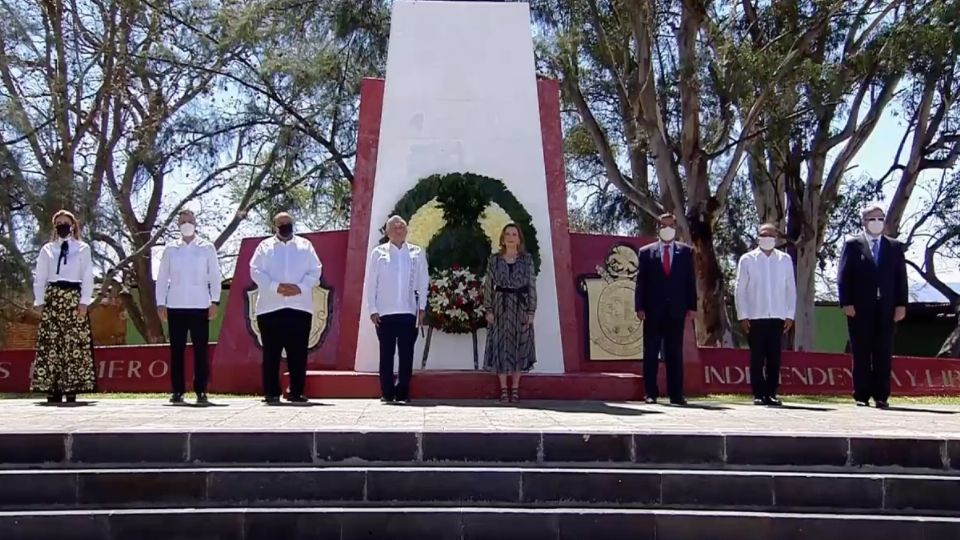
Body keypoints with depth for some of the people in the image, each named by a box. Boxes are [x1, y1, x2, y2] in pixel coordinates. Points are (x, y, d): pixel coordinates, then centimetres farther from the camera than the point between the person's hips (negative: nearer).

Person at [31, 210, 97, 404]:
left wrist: (84, 302, -8)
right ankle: (52, 389, -1)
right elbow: (39, 278, 10)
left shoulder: (83, 248, 6)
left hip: (74, 298, -2)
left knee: (74, 344, -6)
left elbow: (88, 277, 1)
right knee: (50, 344, -3)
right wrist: (40, 302, 1)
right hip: (52, 298, 2)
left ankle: (72, 389, -4)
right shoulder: (47, 249, 12)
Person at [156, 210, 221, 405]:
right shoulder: (170, 250, 11)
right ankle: (177, 391, 8)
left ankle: (201, 391, 1)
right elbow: (162, 278, 11)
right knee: (177, 350, 3)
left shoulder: (207, 248, 7)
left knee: (200, 349, -3)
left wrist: (214, 301, -3)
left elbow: (214, 276, 5)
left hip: (200, 306, -1)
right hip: (175, 306, 1)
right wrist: (161, 303, 3)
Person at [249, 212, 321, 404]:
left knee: (298, 353, 2)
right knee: (271, 353, 0)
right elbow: (256, 271, 1)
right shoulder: (265, 246, 12)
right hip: (270, 307, -1)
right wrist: (276, 287, -15)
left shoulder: (305, 246, 15)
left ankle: (296, 392, 11)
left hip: (300, 307, 1)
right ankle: (271, 393, 5)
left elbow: (315, 271, 6)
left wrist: (300, 287, -12)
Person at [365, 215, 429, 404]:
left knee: (406, 354, 1)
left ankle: (403, 393, 7)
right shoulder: (378, 252, 6)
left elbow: (423, 281, 9)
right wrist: (372, 309, -2)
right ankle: (387, 393, 8)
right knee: (386, 353, 2)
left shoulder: (417, 253, 9)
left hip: (408, 312, 1)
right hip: (385, 312, -1)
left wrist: (422, 308, 2)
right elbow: (371, 283, 5)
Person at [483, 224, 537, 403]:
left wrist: (531, 311, -5)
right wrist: (488, 310, -4)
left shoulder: (527, 259, 4)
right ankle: (503, 388, 5)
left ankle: (515, 388, 10)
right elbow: (488, 285, 3)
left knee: (519, 346, 2)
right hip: (500, 306, 0)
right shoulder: (494, 259, 4)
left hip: (520, 307, 0)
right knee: (501, 346, -1)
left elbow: (532, 286, 2)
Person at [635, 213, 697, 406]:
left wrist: (691, 307, -1)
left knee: (675, 354, 4)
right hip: (653, 310, -1)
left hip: (676, 310, 1)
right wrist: (640, 307, -7)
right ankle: (651, 393, 6)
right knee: (651, 354, 2)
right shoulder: (646, 252, 7)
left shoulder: (686, 252, 9)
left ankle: (676, 395, 6)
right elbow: (641, 282, 2)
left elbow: (690, 281, 6)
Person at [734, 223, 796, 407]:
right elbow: (740, 290, 2)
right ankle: (758, 394, 6)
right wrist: (742, 315, -4)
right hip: (755, 317, -1)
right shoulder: (747, 259, 3)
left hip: (778, 317, 1)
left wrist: (790, 315, 2)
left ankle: (771, 394, 10)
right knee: (757, 358, 0)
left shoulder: (785, 259, 7)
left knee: (774, 358, 3)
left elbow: (791, 289, 8)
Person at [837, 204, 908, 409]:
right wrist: (846, 303, -9)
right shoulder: (852, 244, 5)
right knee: (861, 354, 1)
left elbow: (901, 277, 10)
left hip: (886, 309, 2)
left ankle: (881, 396, 6)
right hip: (860, 309, -2)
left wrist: (901, 304, 0)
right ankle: (861, 396, 4)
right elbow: (844, 276, 0)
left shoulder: (895, 247, 13)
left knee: (883, 355, 2)